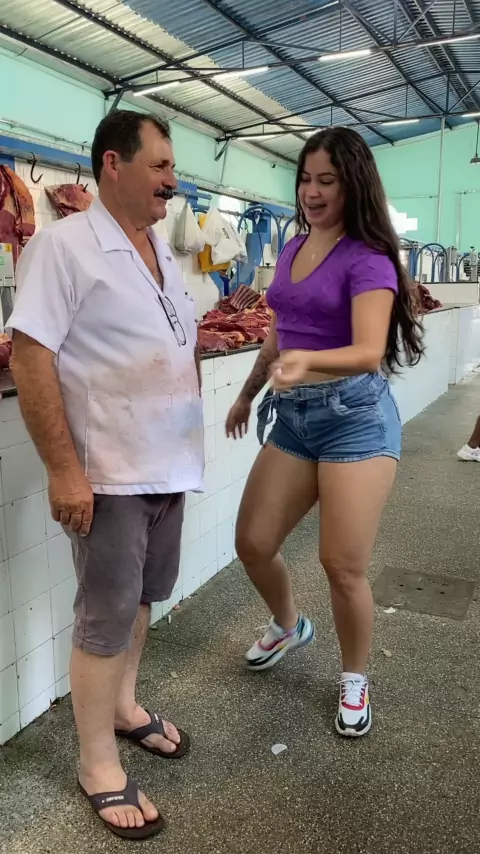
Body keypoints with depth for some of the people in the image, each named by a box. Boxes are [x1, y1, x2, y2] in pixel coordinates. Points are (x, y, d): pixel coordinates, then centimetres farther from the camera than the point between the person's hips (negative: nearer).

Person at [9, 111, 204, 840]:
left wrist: (187, 441, 16)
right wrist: (63, 469, -22)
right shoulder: (64, 244, -12)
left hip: (167, 465, 8)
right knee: (106, 617, 4)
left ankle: (123, 705, 42)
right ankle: (98, 766, 23)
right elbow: (29, 356, -18)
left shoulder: (163, 252, 12)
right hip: (110, 473, -7)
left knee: (142, 597, 20)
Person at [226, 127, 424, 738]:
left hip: (355, 414, -7)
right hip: (293, 414, 7)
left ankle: (355, 679, 24)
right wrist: (247, 394, 29)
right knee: (252, 543, 9)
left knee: (343, 566, -4)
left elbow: (370, 351, -22)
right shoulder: (292, 248, 11)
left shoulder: (367, 258, -10)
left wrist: (307, 361, -40)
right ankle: (289, 627, 40)